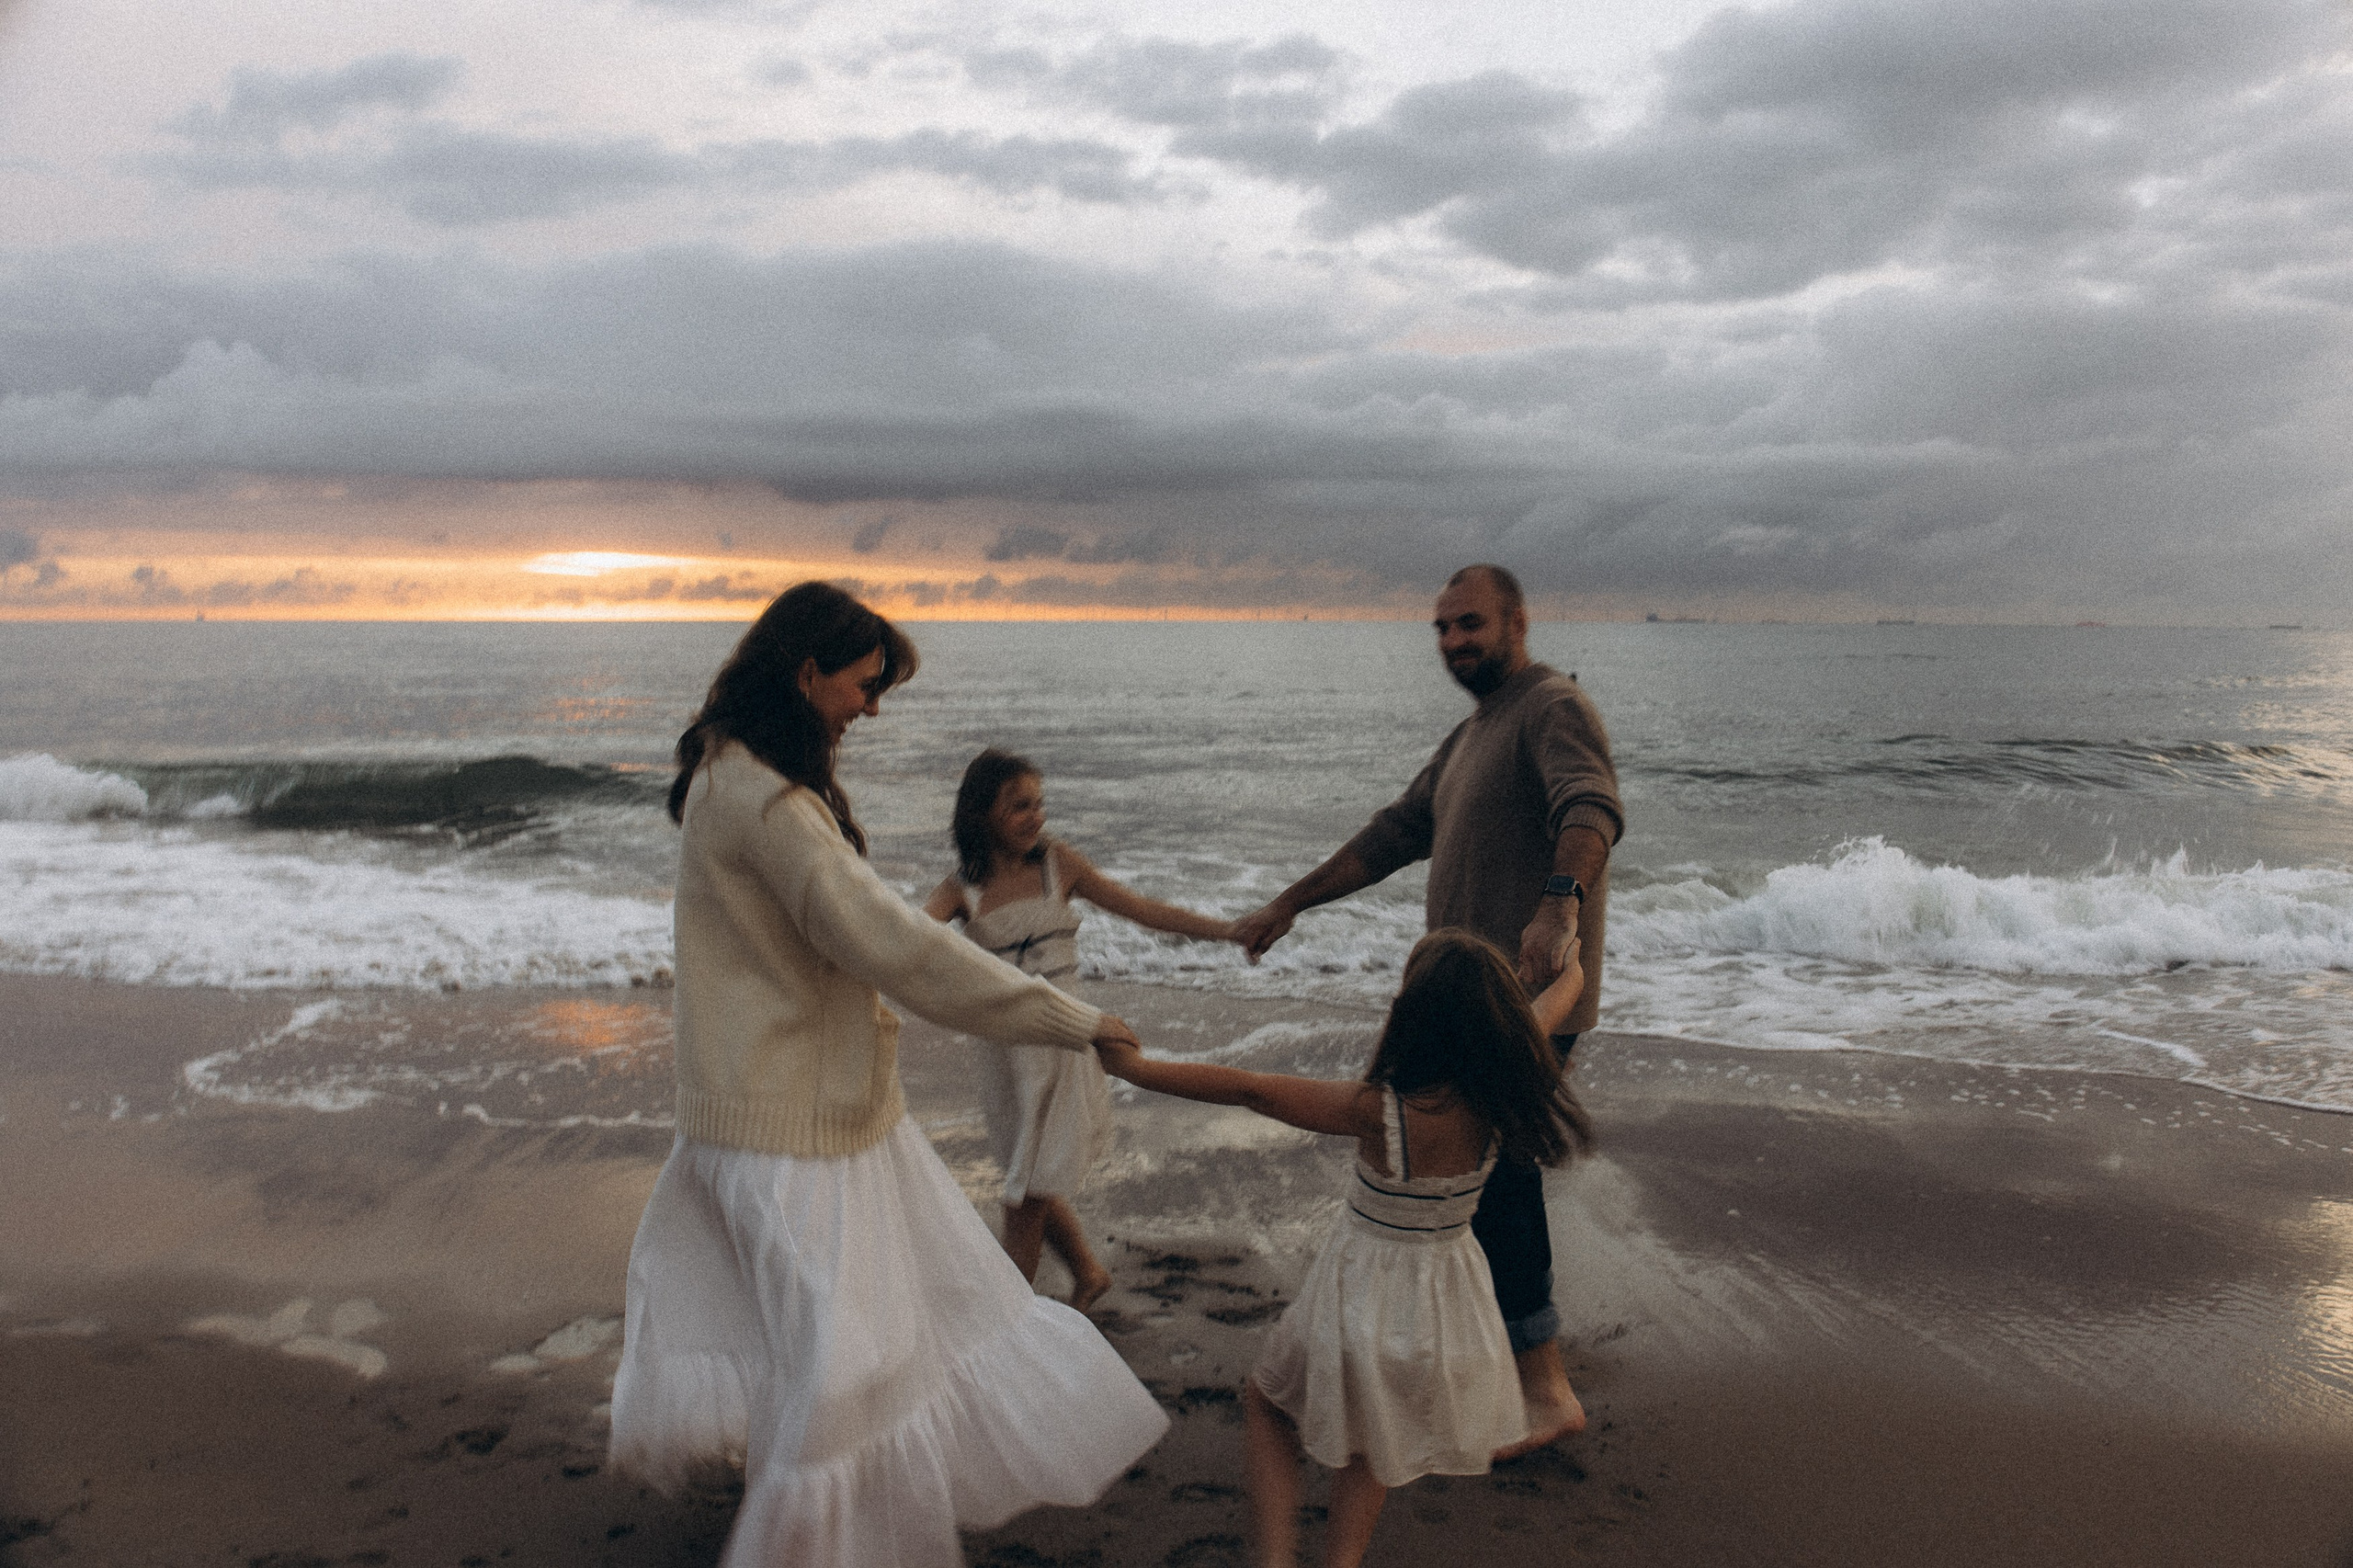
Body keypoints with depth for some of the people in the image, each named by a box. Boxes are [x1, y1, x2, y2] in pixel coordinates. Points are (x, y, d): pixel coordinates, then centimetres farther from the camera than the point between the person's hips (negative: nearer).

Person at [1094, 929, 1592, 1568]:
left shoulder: (1381, 1110, -29)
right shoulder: (1496, 1097, -18)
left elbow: (1248, 1088, -25)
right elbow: (1540, 1016, 4)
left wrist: (1136, 1067, -16)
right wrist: (1572, 975, 25)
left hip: (1360, 1293, -4)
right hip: (1446, 1297, 4)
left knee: (1267, 1400, 25)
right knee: (1369, 1438, 31)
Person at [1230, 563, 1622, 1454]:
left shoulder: (1554, 708, -13)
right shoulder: (1472, 734, 19)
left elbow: (1590, 810, -33)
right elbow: (1395, 835, 22)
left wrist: (1561, 904, -52)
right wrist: (1289, 905, 20)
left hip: (1528, 1002, -10)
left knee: (1489, 1179, -7)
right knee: (1493, 1175, 17)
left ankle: (1545, 1390, 4)